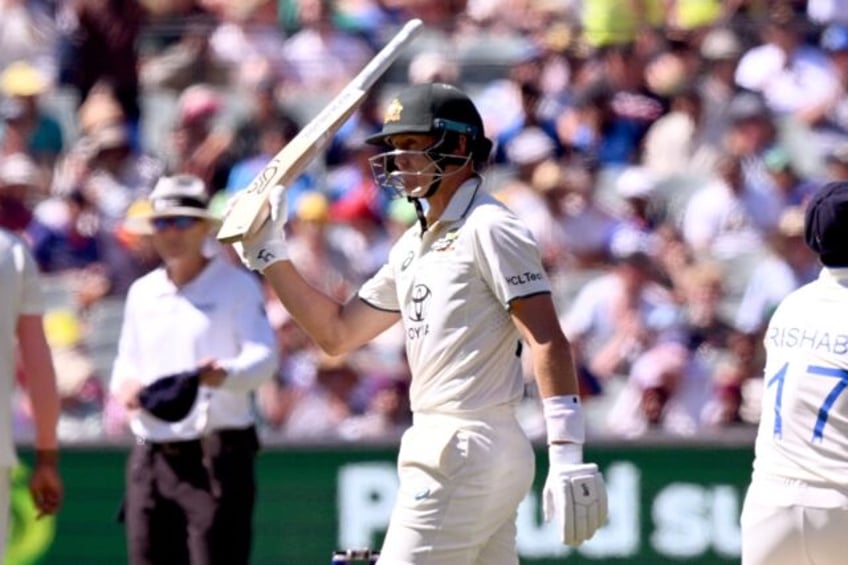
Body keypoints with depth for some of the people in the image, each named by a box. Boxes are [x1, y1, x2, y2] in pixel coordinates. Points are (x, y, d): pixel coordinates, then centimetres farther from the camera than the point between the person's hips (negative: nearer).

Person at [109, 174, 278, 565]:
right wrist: (124, 385, 1)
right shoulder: (142, 292, 17)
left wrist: (222, 374, -33)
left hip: (217, 456, -6)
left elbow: (264, 359, -11)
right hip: (151, 456, 6)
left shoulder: (236, 286, 0)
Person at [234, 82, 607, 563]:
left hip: (466, 454, -9)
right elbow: (337, 333, 24)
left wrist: (567, 458, -24)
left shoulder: (490, 230, -9)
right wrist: (270, 255, 15)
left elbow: (549, 343, -16)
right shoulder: (414, 246, 20)